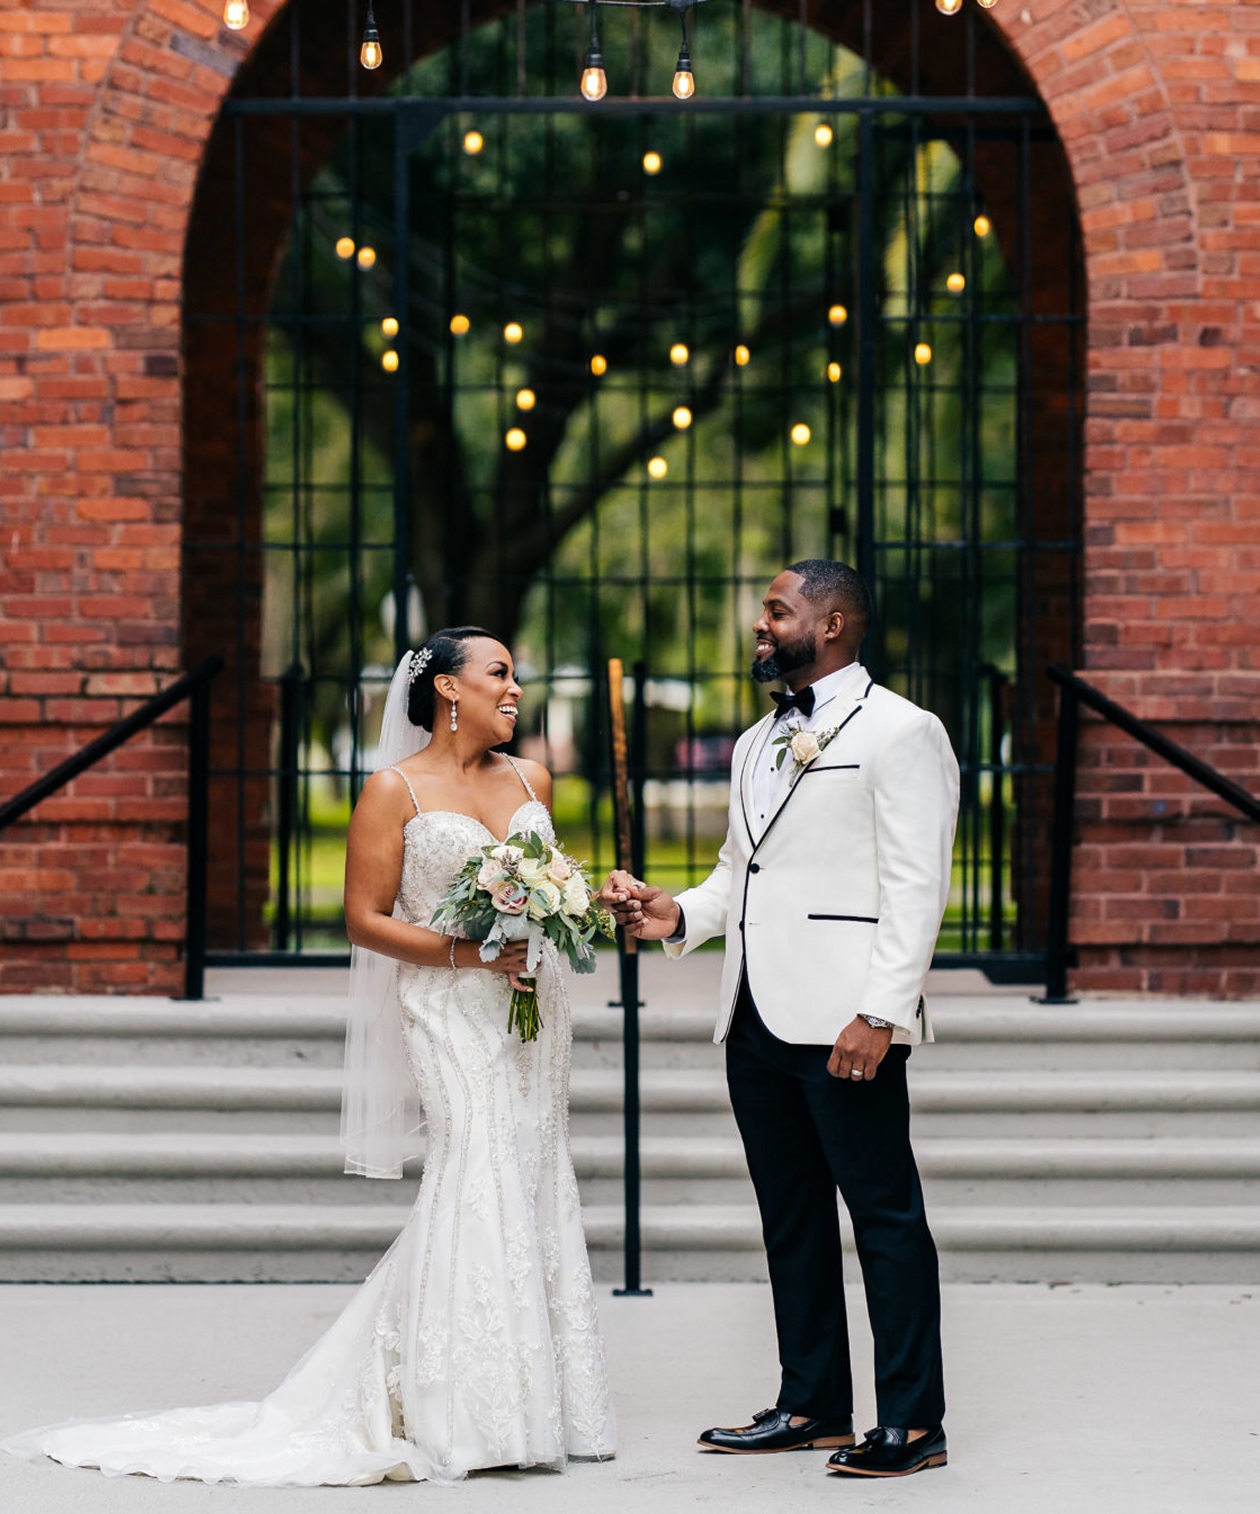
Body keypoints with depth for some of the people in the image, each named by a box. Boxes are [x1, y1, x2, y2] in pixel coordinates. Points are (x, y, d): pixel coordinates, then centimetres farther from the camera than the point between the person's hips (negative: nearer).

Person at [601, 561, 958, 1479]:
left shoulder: (899, 732, -5)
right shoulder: (757, 744, 21)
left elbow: (915, 887, -12)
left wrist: (881, 1013, -19)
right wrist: (679, 915, 5)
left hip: (846, 1023, -8)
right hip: (757, 1022, 8)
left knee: (885, 1215, -4)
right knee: (791, 1219, 12)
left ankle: (913, 1421, -1)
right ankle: (812, 1404, 20)